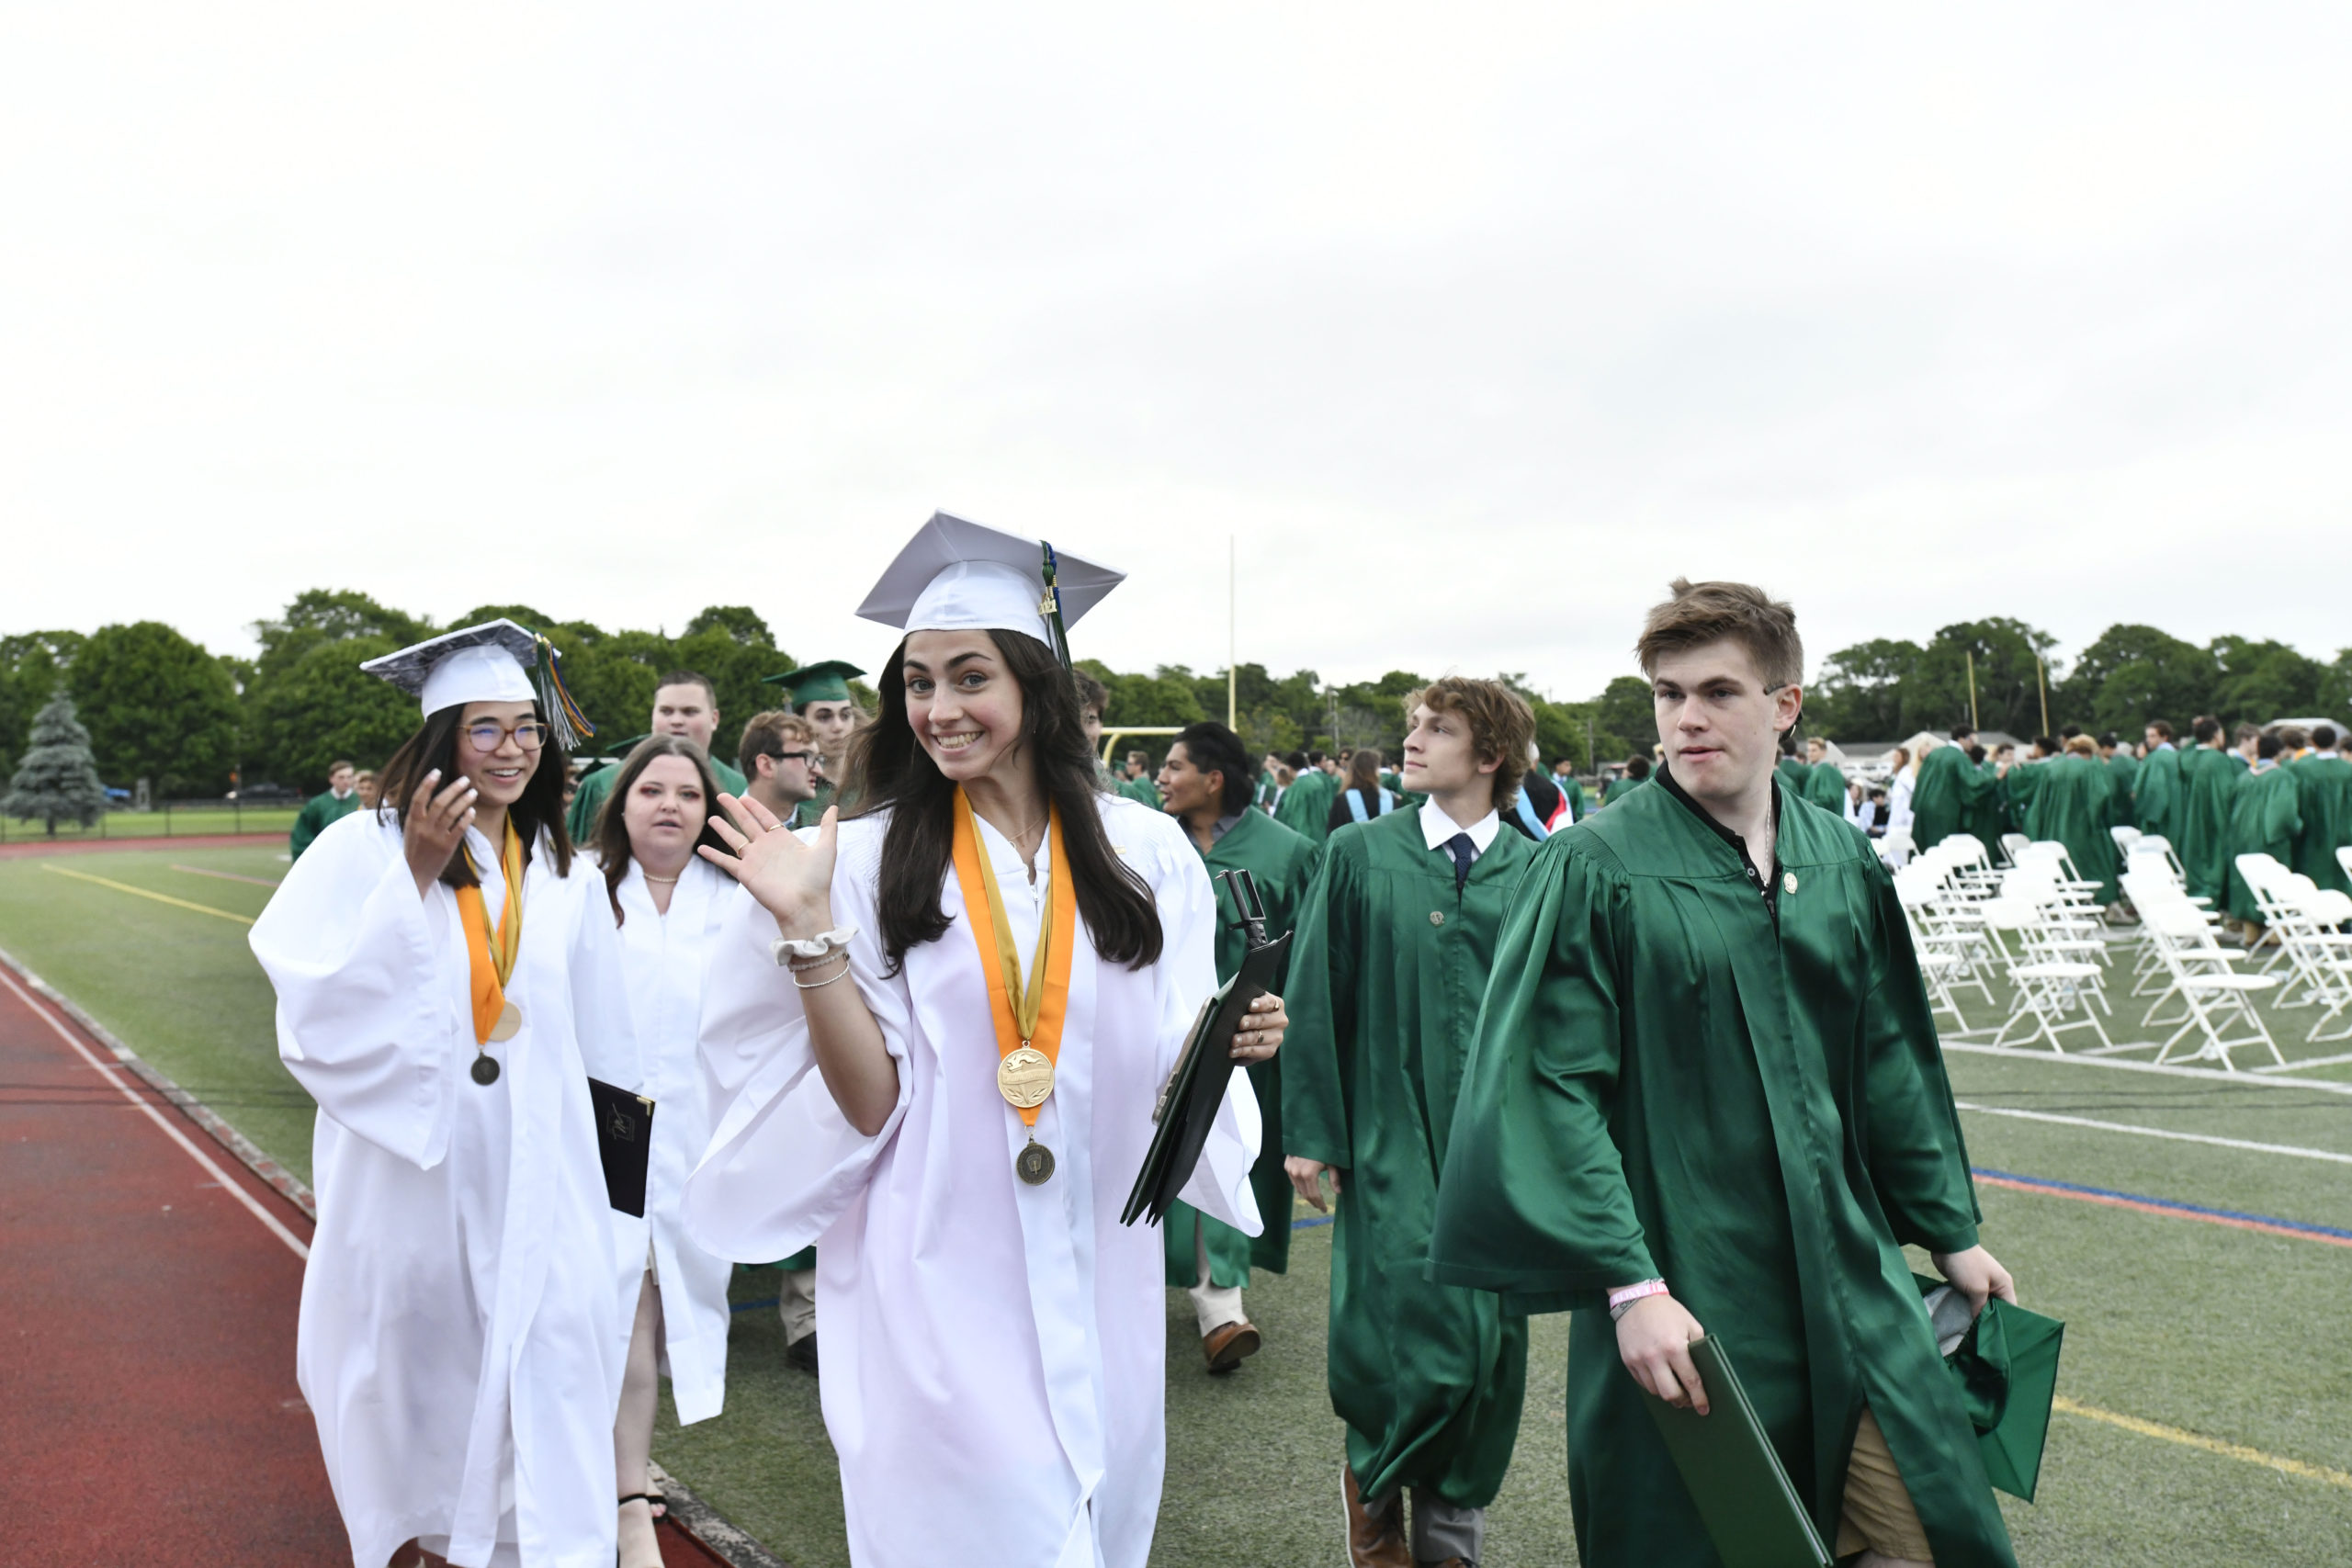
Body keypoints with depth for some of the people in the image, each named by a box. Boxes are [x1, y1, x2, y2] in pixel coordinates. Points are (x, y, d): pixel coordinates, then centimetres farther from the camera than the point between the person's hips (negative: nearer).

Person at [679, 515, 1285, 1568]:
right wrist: (811, 929, -18)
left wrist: (1227, 1043, -15)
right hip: (939, 1293, -2)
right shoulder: (870, 859, -5)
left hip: (1100, 1287, 2)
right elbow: (871, 1104, -9)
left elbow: (1168, 1082, 5)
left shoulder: (1146, 851, -1)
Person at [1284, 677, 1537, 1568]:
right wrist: (1310, 1133, -4)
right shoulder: (1359, 855, 0)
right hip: (1391, 1136, -2)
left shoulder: (1534, 874, 2)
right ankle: (1373, 1479, 25)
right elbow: (1315, 1000, 0)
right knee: (1414, 1329, -7)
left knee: (1491, 1344, 7)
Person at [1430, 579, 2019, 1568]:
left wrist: (1950, 1232, 17)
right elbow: (1553, 1087, -15)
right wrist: (1629, 1284, -20)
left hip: (1848, 1285, 5)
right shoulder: (1593, 871, -12)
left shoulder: (1842, 864, 5)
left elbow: (1889, 1064, 14)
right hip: (1684, 1304, -4)